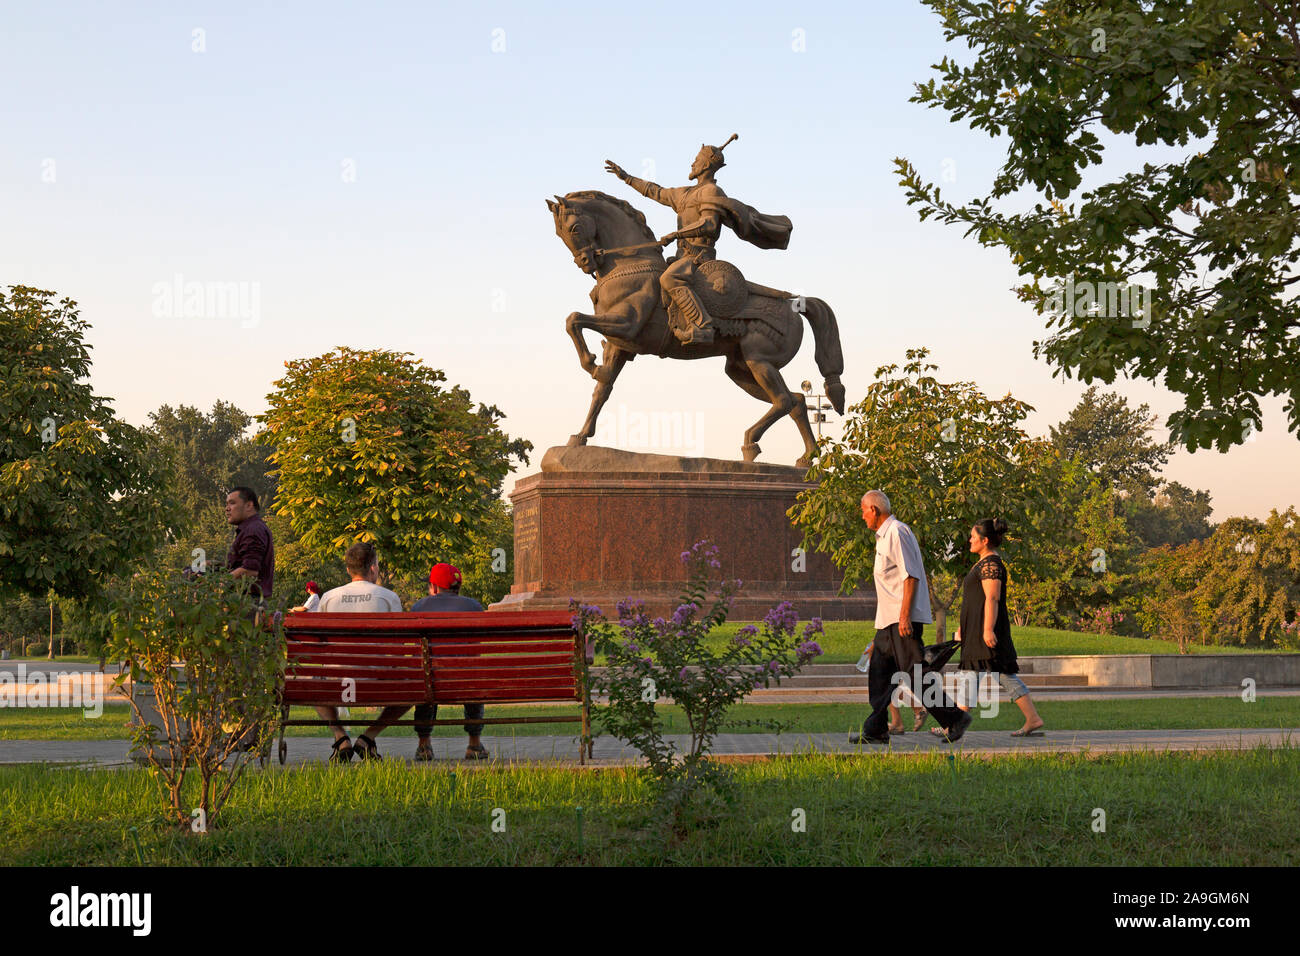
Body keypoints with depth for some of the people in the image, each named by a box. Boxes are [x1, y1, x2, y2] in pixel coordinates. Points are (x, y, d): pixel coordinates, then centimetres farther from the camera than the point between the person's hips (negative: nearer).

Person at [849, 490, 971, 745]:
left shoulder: (897, 533, -13)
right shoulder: (884, 535, 19)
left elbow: (910, 576, -19)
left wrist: (904, 616, -23)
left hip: (903, 618, -10)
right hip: (888, 619, 10)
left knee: (914, 674, -10)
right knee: (879, 672, 8)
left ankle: (954, 719, -5)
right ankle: (876, 730, 10)